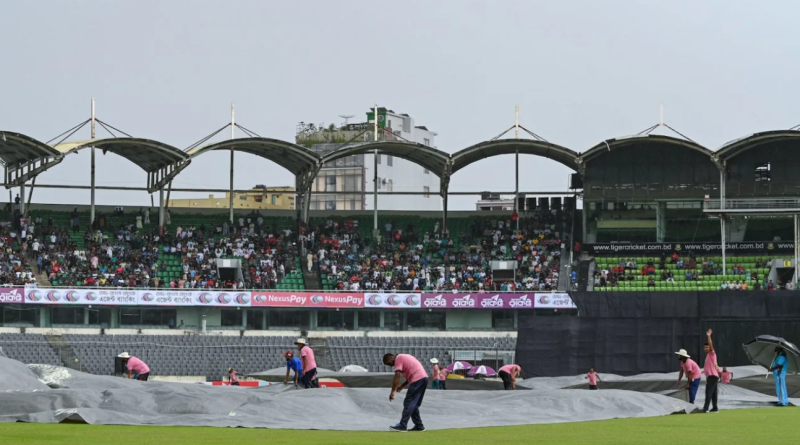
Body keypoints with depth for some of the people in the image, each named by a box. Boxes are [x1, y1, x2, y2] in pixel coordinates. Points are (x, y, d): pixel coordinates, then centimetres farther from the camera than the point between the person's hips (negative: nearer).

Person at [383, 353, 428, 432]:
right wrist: (402, 386, 22)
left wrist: (392, 392, -15)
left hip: (417, 379, -9)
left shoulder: (398, 359, -4)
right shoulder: (403, 357, 25)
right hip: (424, 378, 9)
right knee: (414, 405, 14)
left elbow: (397, 376, -15)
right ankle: (419, 426, 14)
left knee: (408, 403, -8)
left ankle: (402, 426, -10)